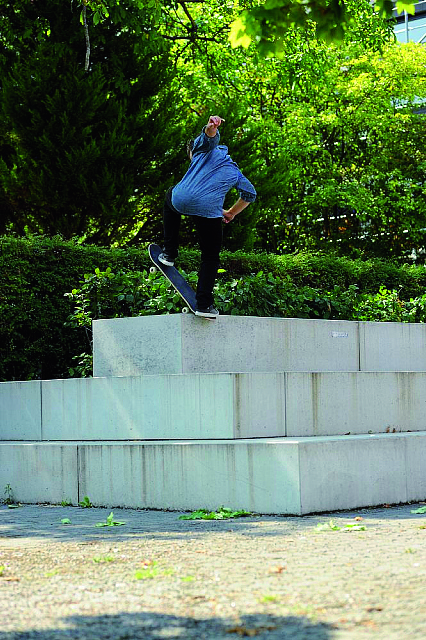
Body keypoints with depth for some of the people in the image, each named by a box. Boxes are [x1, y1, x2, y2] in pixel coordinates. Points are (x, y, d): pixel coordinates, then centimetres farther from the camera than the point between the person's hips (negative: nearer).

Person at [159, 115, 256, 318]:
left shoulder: (205, 149, 22)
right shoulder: (234, 172, 33)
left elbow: (210, 136, 0)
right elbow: (250, 194, 39)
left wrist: (211, 127, -25)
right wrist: (231, 213, 47)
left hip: (182, 200, -1)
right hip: (210, 210, 1)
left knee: (170, 196, 37)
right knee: (210, 258, 17)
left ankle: (169, 253, 31)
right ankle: (204, 304, 4)